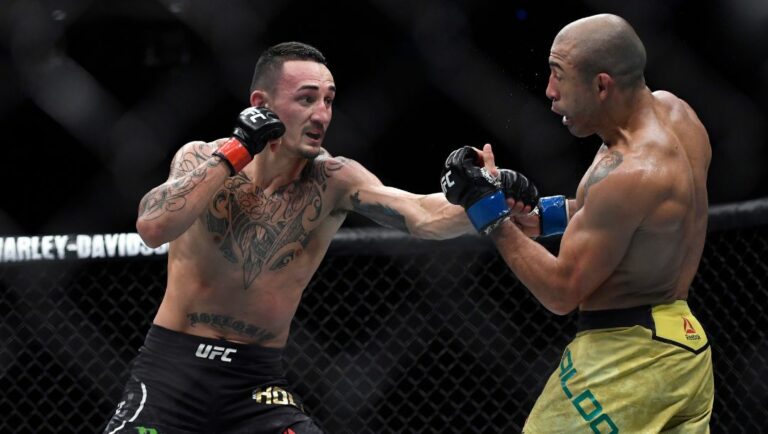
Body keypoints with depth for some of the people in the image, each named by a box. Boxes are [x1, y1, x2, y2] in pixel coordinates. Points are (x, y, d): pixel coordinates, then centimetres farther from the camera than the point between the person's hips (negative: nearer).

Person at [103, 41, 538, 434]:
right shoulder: (202, 159, -6)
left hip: (257, 380, 1)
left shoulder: (332, 181, -7)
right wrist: (236, 150, -22)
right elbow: (153, 228, -25)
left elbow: (424, 217, -22)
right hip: (174, 367, -1)